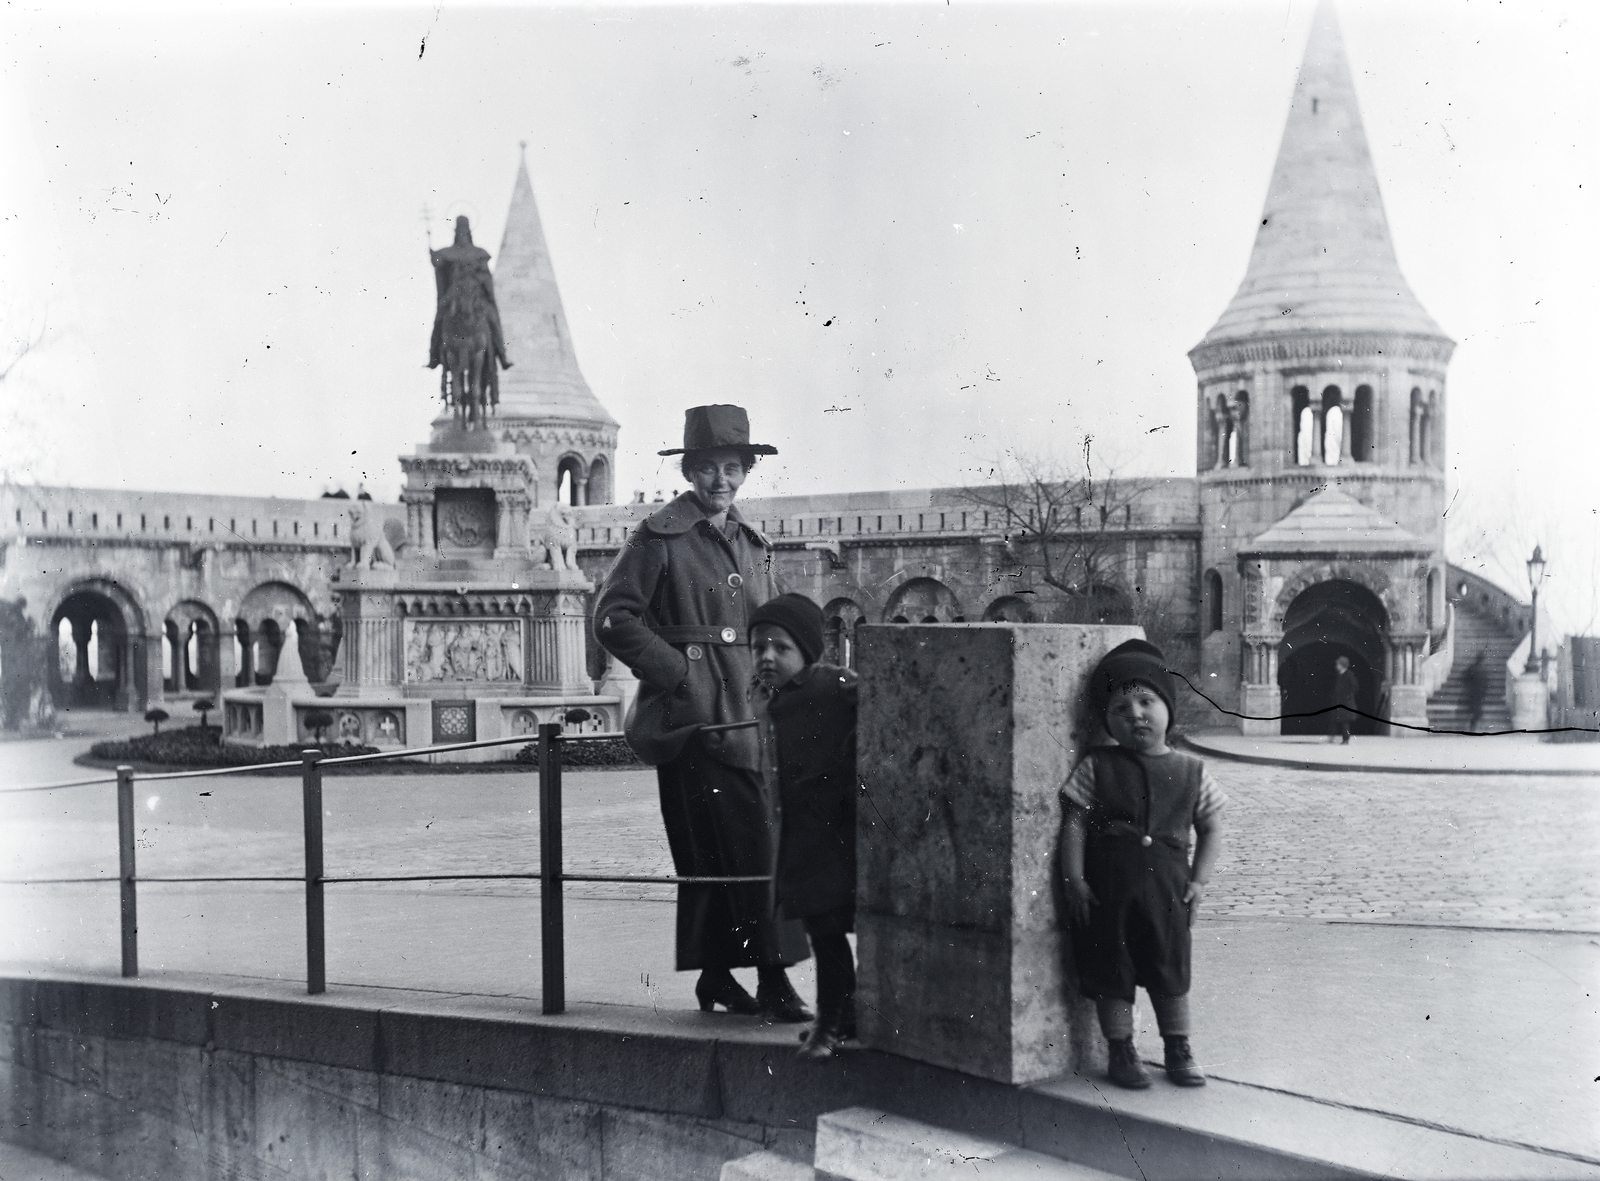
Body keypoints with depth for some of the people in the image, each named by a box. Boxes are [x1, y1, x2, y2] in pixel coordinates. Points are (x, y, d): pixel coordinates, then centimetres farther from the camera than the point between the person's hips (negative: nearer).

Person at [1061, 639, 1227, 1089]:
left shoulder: (1190, 772, 4)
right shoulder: (1096, 768, -1)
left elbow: (1210, 829, 11)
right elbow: (1074, 822, -2)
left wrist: (1199, 879, 1)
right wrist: (1075, 880, -8)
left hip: (1167, 888, 1)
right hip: (1108, 887, -1)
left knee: (1171, 971, 10)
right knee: (1112, 973, 5)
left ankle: (1179, 1051, 26)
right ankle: (1121, 1051, 20)